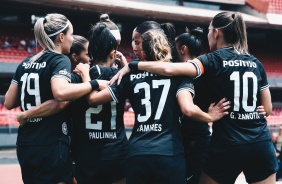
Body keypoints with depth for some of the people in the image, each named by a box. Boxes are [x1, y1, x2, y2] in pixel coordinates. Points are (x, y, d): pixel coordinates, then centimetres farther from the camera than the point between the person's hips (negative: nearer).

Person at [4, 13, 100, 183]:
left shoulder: (26, 63, 12)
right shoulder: (60, 60, -9)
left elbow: (9, 103, 12)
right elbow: (61, 92, -30)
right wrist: (95, 84, -20)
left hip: (24, 144, 7)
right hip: (51, 145, -7)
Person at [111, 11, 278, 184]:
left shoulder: (214, 61, -4)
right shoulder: (256, 63, 9)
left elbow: (170, 69, -18)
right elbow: (268, 109, 13)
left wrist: (131, 65, -10)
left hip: (227, 145, -3)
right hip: (261, 145, 4)